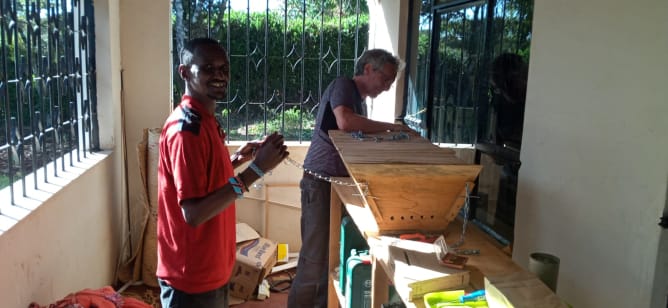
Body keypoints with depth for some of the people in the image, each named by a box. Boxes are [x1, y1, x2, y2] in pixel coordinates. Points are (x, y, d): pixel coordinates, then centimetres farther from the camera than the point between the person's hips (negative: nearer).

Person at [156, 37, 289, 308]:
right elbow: (194, 213, -28)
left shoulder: (204, 120, 7)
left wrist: (236, 160, 6)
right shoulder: (186, 129, -23)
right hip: (191, 276, -9)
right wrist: (255, 170, -29)